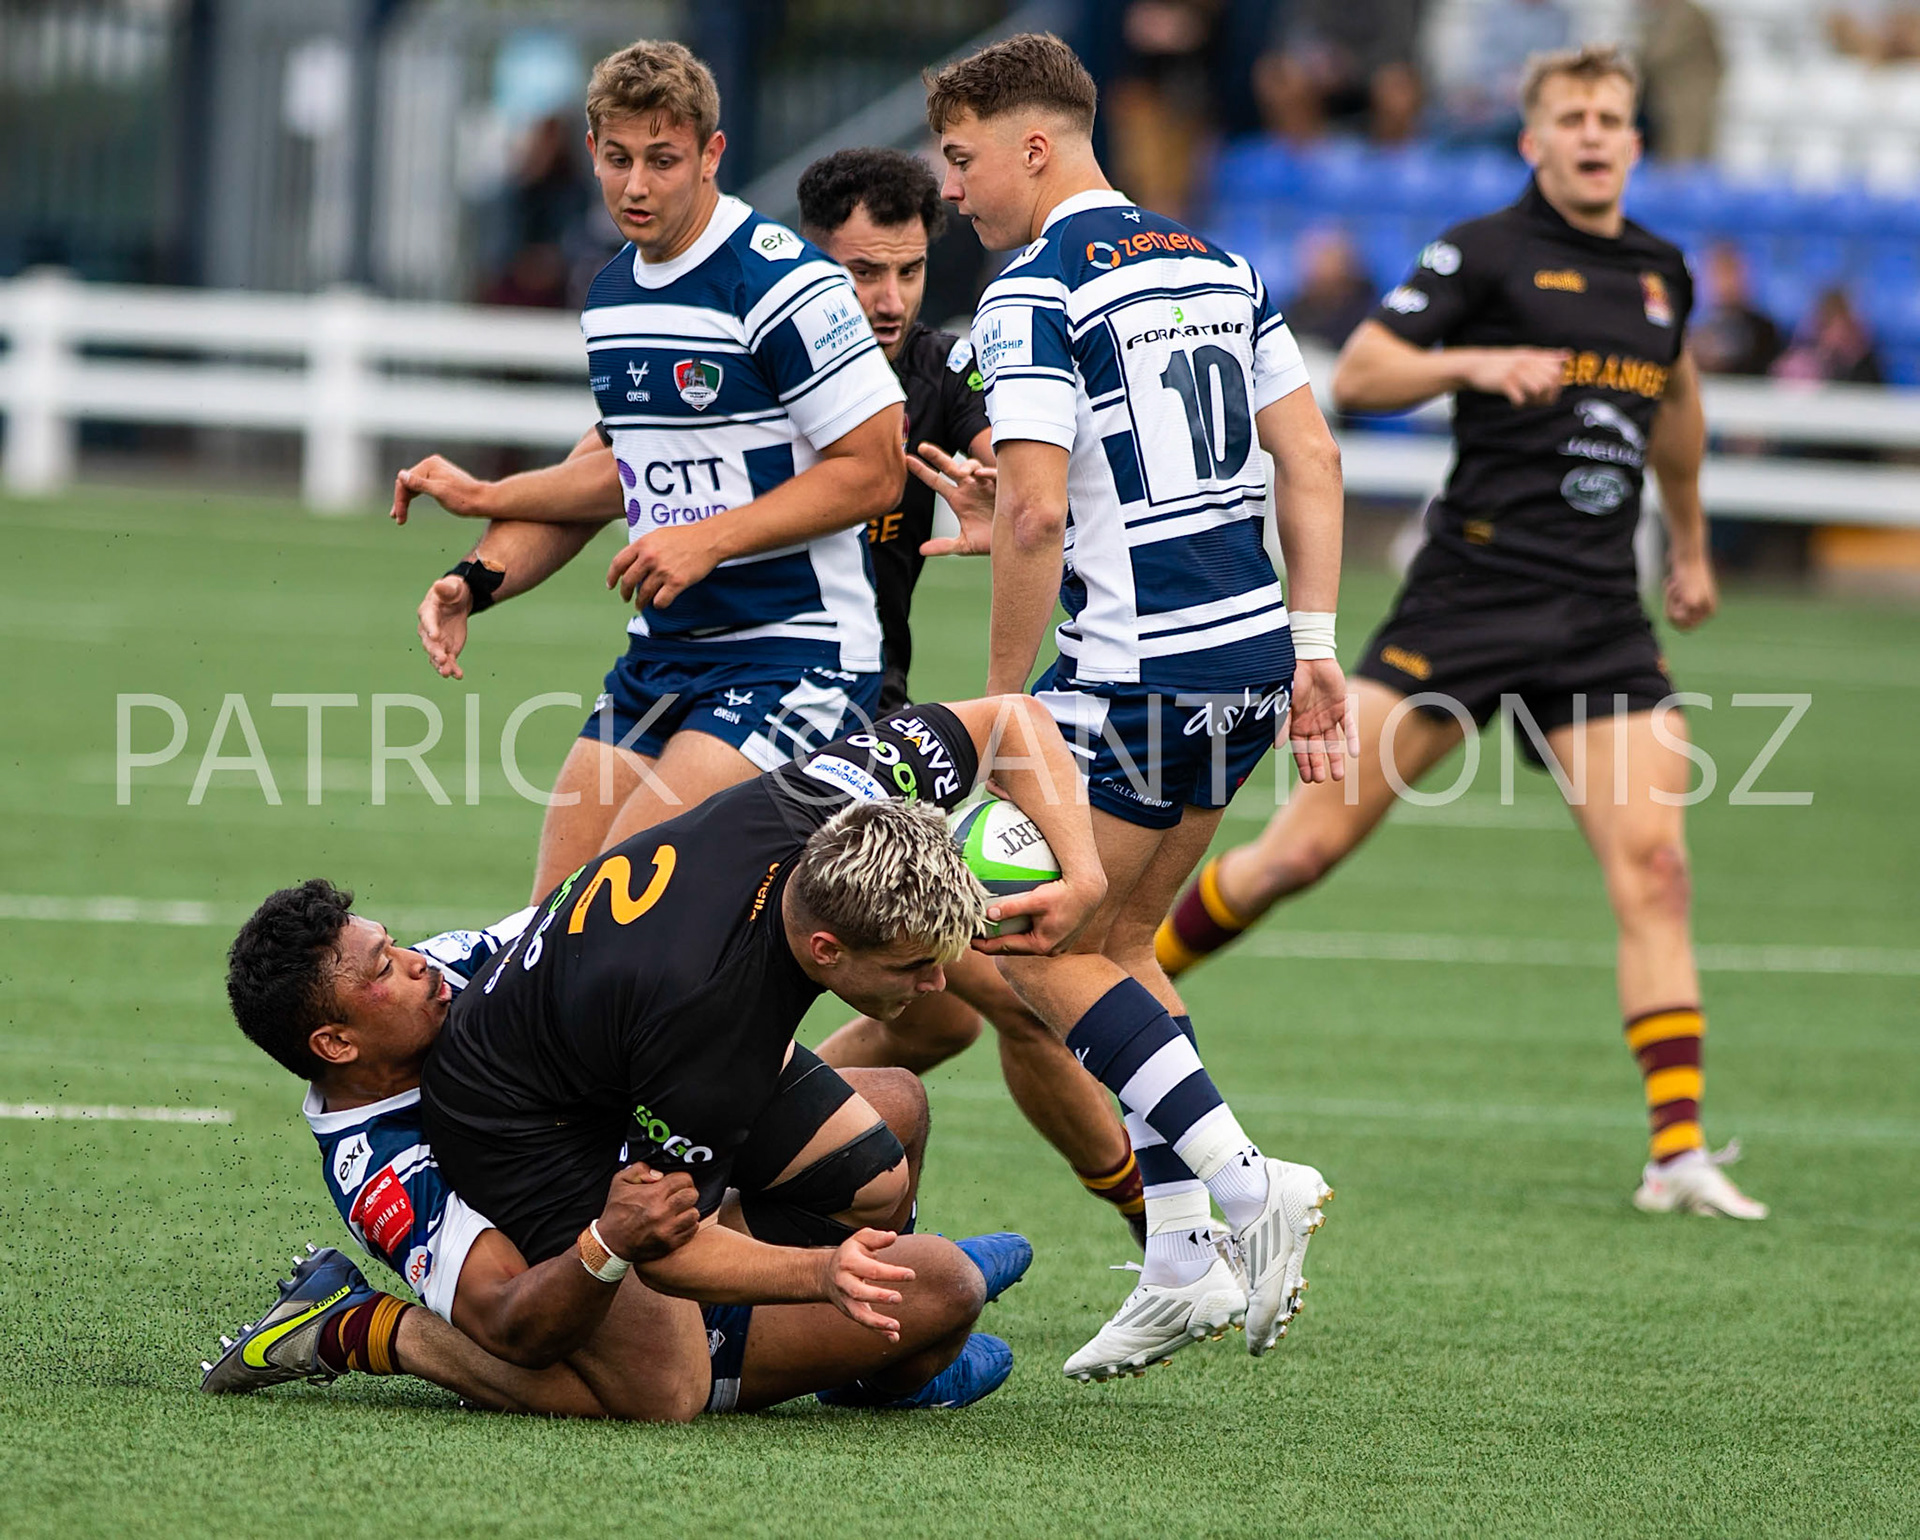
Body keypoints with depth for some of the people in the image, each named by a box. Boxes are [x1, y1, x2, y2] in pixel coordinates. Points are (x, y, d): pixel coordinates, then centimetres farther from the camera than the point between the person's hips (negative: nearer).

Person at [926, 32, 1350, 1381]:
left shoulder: (1037, 294, -11)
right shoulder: (1217, 268, 13)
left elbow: (1035, 513, -18)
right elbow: (1311, 462, 11)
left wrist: (1002, 703, -10)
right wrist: (1313, 649, 12)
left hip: (1140, 674, -8)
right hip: (1251, 658, 8)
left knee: (1035, 948, 2)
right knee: (1118, 943, 18)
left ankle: (1243, 1181, -11)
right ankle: (1184, 1254, 12)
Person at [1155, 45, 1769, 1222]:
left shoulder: (1662, 274, 13)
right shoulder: (1487, 254, -4)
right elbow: (1356, 377, -7)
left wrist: (1691, 542, 39)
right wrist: (1473, 364, -22)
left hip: (1603, 617, 4)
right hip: (1473, 587, -4)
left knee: (1652, 864, -10)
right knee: (1313, 841, -4)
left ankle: (1679, 1152, -12)